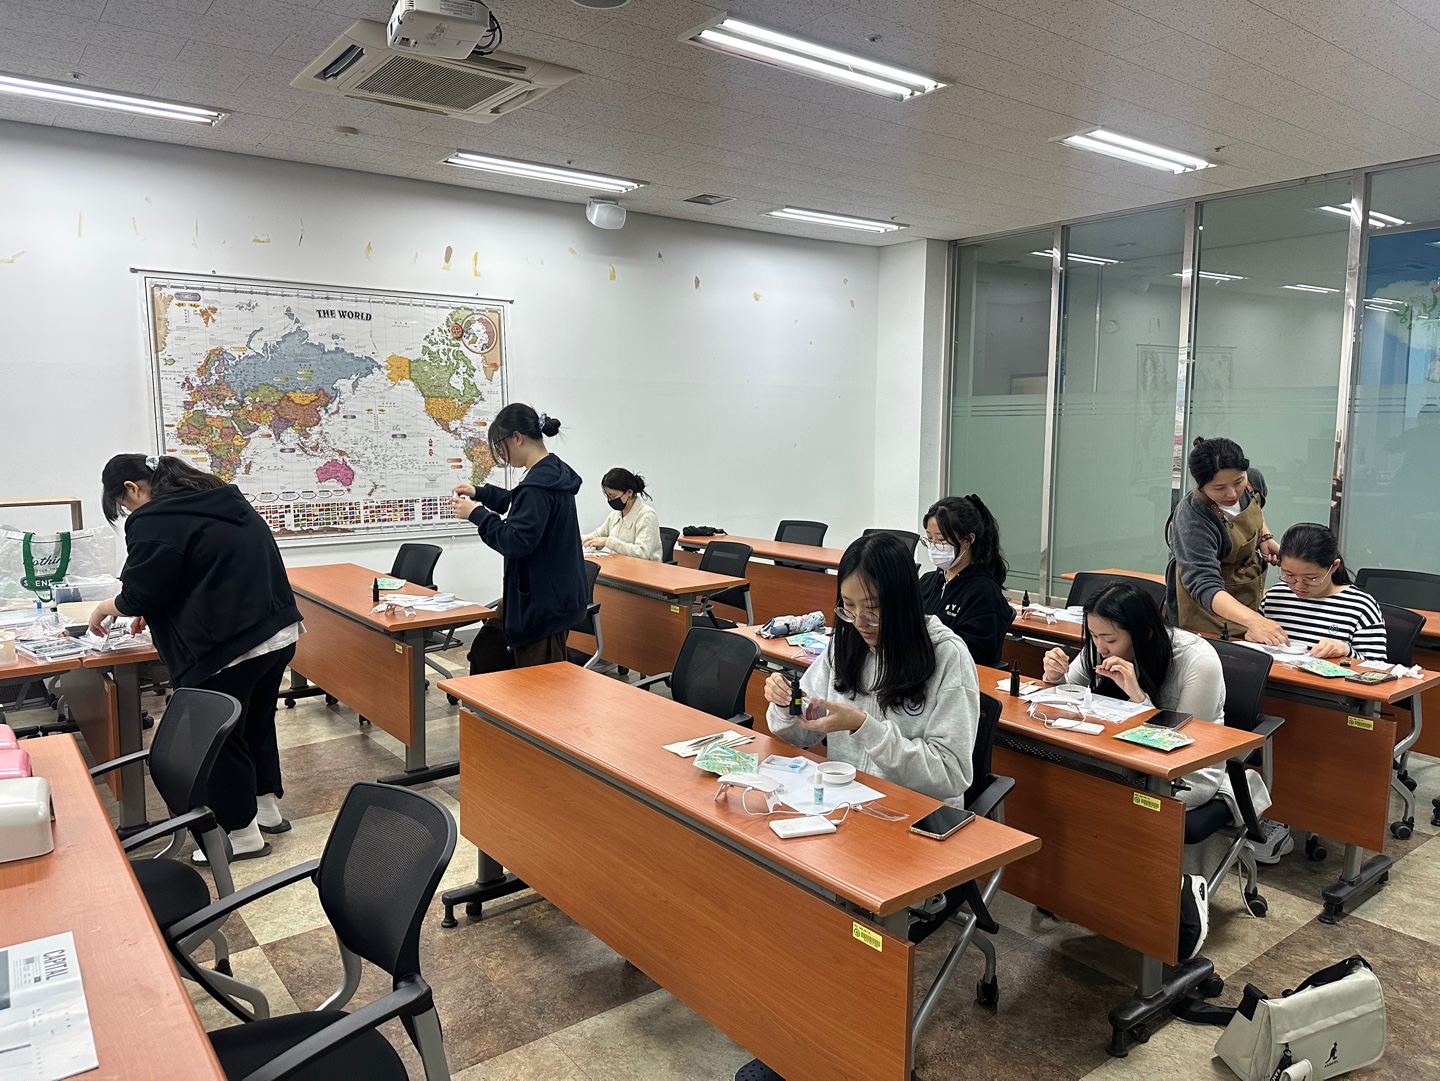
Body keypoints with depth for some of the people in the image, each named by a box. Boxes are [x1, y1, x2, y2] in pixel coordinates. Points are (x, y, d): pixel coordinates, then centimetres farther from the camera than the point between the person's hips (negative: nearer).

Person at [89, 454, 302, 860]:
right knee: (257, 721, 23)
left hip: (229, 648, -9)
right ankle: (267, 807, 37)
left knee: (220, 739, 8)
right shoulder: (219, 499, 16)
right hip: (279, 631, 9)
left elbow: (141, 594, -7)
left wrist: (109, 607, 15)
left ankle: (242, 834, 20)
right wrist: (152, 607, 27)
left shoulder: (154, 521, -11)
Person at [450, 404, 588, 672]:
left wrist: (477, 514, -14)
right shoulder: (554, 473, 8)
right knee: (486, 652, 21)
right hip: (550, 592, 11)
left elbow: (517, 541, -25)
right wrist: (480, 494, 18)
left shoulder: (539, 484, -24)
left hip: (545, 601, -11)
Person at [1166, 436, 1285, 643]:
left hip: (1252, 600, 7)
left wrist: (1265, 537, -3)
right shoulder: (1193, 520, -33)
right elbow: (1205, 586, -42)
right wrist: (1253, 621, -56)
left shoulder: (1253, 480, -10)